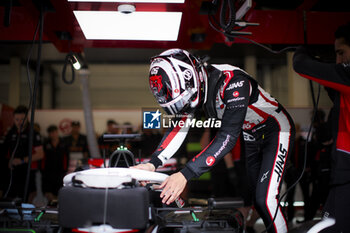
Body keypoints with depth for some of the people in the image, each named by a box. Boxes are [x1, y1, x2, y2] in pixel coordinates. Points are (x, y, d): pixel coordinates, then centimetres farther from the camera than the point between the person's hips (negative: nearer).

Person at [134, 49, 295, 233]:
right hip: (252, 138, 7)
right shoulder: (191, 87, -14)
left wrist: (185, 174, -47)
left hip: (275, 130, -7)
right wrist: (152, 164, -31)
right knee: (258, 200, 11)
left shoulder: (233, 81, -37)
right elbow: (179, 127, -15)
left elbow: (228, 136, -42)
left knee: (266, 200, -17)